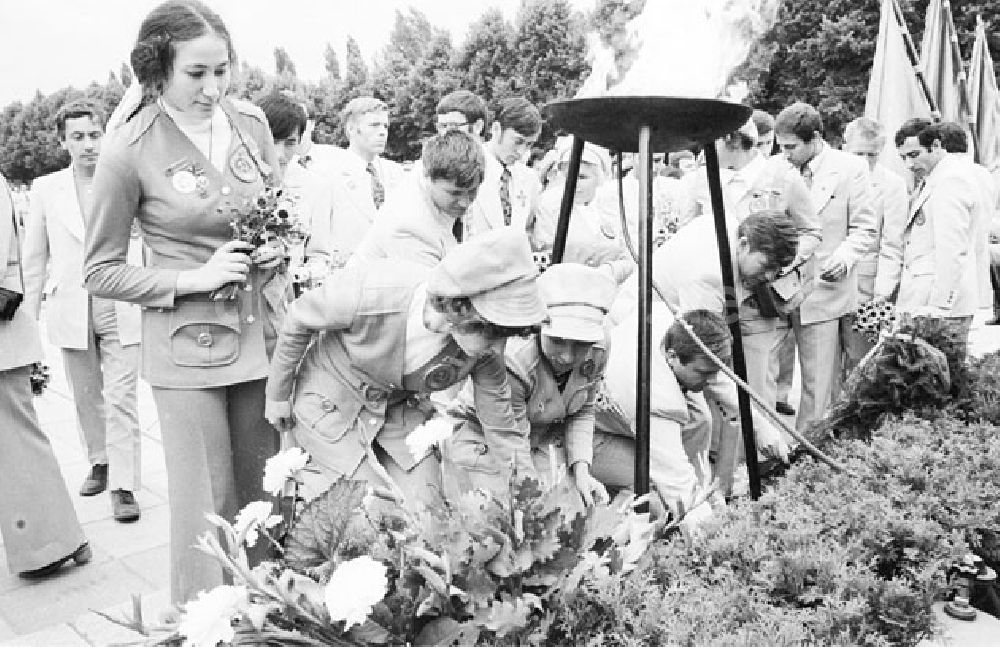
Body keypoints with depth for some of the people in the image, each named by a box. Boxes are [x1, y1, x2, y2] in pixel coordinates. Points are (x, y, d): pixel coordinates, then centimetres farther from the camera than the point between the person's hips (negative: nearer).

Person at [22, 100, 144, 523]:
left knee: (121, 398, -4)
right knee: (86, 396, 14)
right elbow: (34, 257, 9)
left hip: (122, 308, -2)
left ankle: (123, 486, 3)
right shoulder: (45, 189, 4)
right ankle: (100, 462, 35)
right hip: (71, 309, 2)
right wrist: (30, 315, 9)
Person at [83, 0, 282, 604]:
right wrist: (194, 278, -15)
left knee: (264, 489, 15)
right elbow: (100, 272, -3)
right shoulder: (129, 150, -10)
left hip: (262, 333, 4)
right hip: (188, 347, -4)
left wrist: (278, 247, -3)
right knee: (209, 505, 2)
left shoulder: (251, 122, 2)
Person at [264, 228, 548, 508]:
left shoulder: (487, 345, -25)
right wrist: (277, 395, -4)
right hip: (330, 402, -4)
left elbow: (495, 402, -4)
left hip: (402, 408, 4)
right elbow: (298, 321, -17)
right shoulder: (367, 293, -37)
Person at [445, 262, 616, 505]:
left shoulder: (596, 354, -17)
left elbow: (582, 413, -2)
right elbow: (510, 447, -31)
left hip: (546, 438, 5)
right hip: (482, 437, -5)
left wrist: (580, 470, -14)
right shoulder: (507, 365, -38)